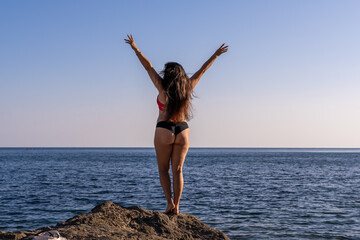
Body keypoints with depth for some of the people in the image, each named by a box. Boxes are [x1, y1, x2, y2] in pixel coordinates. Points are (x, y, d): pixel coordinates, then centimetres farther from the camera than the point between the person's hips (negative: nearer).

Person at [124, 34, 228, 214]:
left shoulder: (163, 87, -6)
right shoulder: (187, 87, 2)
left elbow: (148, 67, -3)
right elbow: (202, 70, 11)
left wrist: (135, 48, 3)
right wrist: (216, 54, 21)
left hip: (164, 131, -3)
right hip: (183, 131, 3)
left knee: (163, 169, 9)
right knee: (177, 170, 7)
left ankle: (170, 202, -4)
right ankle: (176, 206, 5)